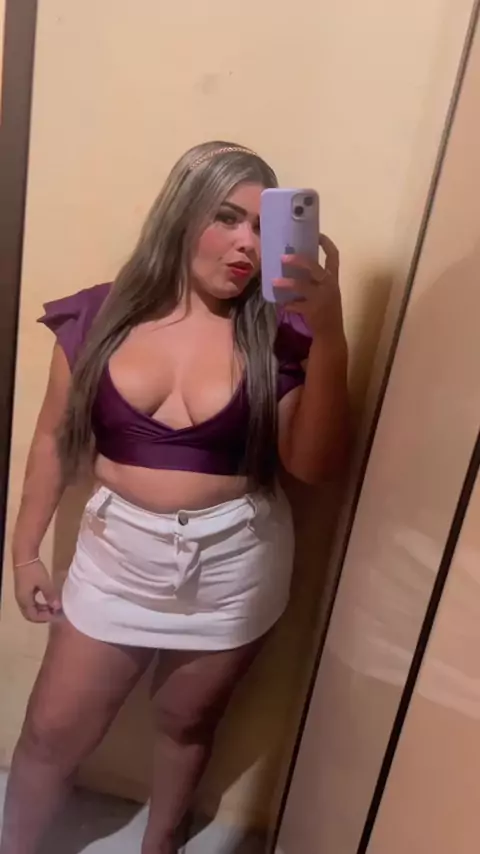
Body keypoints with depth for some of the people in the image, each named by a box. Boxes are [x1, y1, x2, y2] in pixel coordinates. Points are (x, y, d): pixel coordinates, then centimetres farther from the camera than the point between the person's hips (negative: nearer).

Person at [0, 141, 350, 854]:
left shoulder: (275, 335, -10)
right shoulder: (101, 316, -6)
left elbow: (313, 464, -18)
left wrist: (329, 337, -27)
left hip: (231, 565, 0)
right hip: (119, 554, 1)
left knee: (186, 722, 22)